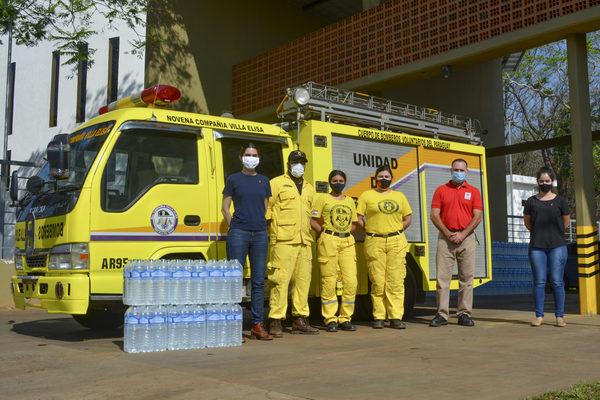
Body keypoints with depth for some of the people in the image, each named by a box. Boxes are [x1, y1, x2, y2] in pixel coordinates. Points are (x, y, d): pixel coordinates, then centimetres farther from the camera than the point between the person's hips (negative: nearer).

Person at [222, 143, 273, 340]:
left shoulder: (264, 181, 15)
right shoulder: (233, 179, 6)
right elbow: (225, 207, 7)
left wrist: (264, 228, 9)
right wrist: (234, 227, -1)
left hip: (260, 235, 3)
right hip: (238, 233, -3)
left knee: (259, 281, 4)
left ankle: (258, 325, 10)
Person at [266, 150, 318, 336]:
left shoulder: (309, 188, 23)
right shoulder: (276, 183, 4)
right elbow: (265, 210, 0)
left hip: (304, 242, 6)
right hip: (283, 240, -6)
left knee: (303, 280, 5)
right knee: (281, 280, -10)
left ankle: (300, 320, 13)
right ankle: (275, 322, -6)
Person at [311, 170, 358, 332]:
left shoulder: (350, 201, 18)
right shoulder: (323, 199, 5)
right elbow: (313, 222, 0)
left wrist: (346, 232, 7)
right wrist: (325, 234, -2)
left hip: (347, 242, 4)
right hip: (328, 241, -4)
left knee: (351, 280, -3)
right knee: (329, 281, -5)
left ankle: (345, 319, 7)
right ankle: (331, 320, 2)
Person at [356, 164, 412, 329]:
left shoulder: (399, 196, 17)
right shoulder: (366, 195, 8)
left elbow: (408, 218, 19)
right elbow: (358, 218, 6)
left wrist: (396, 233, 9)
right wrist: (370, 232, 1)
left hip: (397, 242, 2)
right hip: (374, 242, -2)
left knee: (396, 281, -3)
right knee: (377, 281, -3)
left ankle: (396, 317, 1)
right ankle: (378, 317, 5)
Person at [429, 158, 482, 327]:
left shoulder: (474, 192, 9)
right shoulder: (441, 190, 9)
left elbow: (477, 217, 1)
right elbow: (434, 215, 1)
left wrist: (462, 234, -10)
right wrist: (448, 234, -9)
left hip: (466, 238, 0)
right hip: (445, 238, 0)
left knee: (466, 278, 2)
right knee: (442, 277, -3)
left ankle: (464, 314, 9)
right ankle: (442, 315, 2)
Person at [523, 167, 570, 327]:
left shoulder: (560, 200, 5)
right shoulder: (531, 201, 7)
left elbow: (566, 222, 13)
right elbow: (527, 221, 17)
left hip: (557, 245, -1)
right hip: (537, 247, 1)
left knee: (556, 282, 0)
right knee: (539, 282, 2)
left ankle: (560, 316, 8)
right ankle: (539, 316, 9)